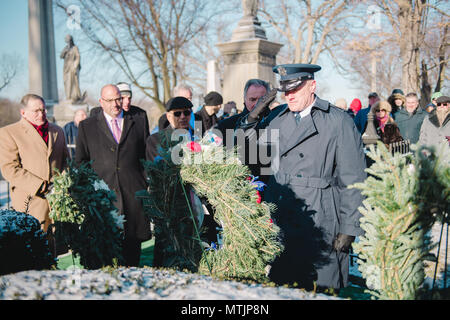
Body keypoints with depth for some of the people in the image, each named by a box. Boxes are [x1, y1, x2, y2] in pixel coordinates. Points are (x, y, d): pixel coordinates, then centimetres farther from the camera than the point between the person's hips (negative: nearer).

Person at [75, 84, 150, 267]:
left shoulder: (138, 122, 12)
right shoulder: (87, 126, 9)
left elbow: (147, 157, 13)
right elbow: (80, 162, 10)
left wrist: (149, 187, 6)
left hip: (133, 194, 1)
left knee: (133, 242, 4)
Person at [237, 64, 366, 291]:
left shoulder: (339, 122, -1)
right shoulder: (276, 119, 12)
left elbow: (352, 180, -3)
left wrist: (349, 229, -6)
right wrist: (252, 118, 0)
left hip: (320, 227, -4)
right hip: (278, 224, 4)